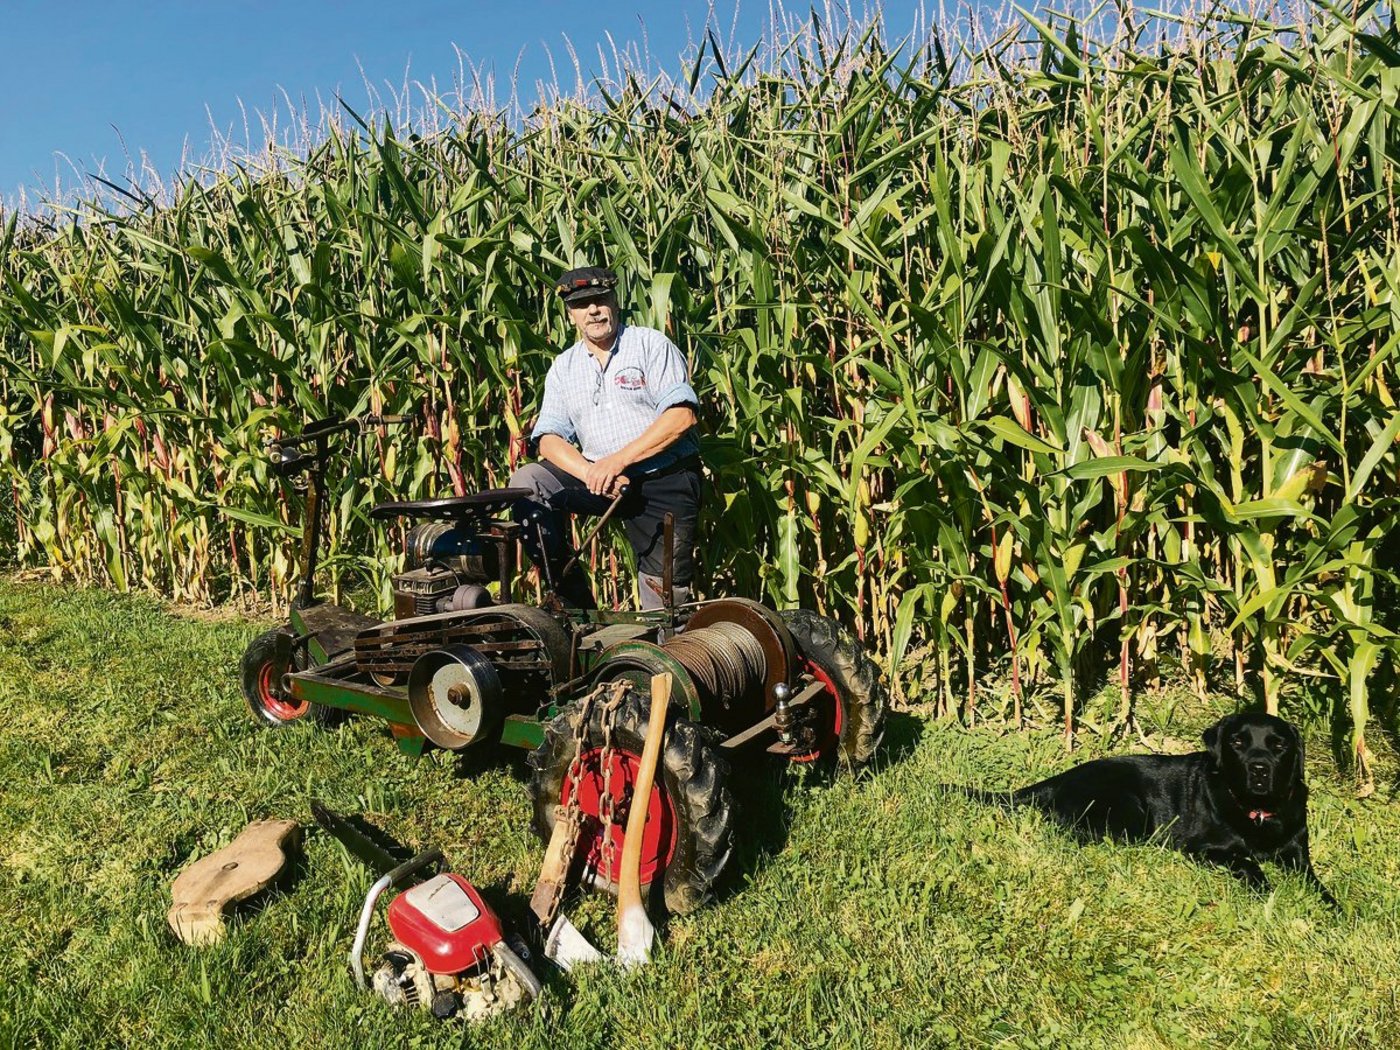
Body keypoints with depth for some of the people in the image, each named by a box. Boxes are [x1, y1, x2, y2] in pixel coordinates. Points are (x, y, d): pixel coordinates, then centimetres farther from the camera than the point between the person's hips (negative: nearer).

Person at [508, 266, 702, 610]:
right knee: (526, 484, -18)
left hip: (665, 481, -3)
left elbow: (682, 415, -12)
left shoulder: (651, 344, 1)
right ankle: (575, 600, -11)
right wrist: (592, 473, -18)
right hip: (603, 479, 4)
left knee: (666, 595, -8)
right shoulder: (564, 367, 13)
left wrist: (618, 460, -19)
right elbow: (549, 438, 3)